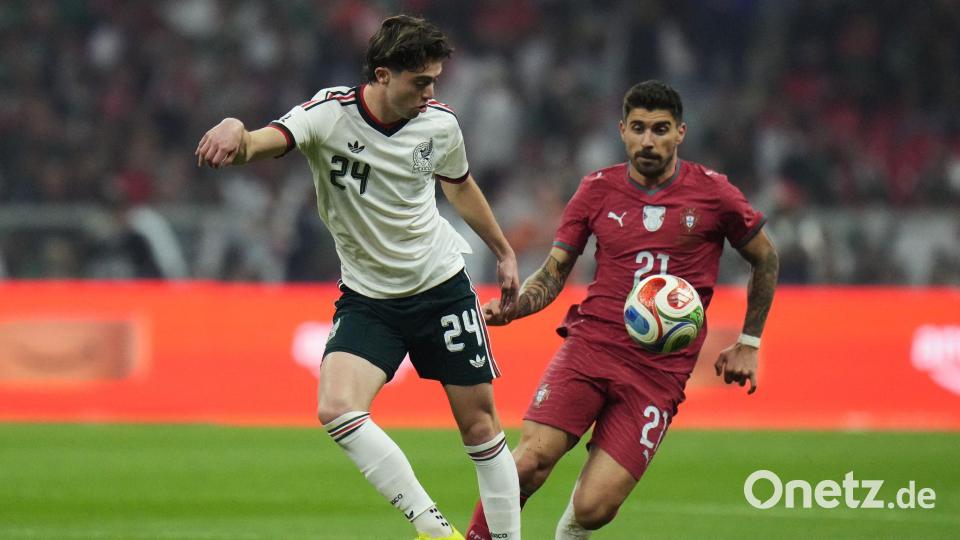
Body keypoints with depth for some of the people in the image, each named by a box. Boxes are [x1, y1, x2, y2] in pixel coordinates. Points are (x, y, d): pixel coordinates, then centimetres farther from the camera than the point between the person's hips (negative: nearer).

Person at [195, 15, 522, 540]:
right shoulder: (331, 114, -18)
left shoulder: (439, 124, -7)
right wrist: (236, 132, -62)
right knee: (336, 409, -23)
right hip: (367, 296, -2)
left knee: (479, 422, 3)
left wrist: (504, 252, 25)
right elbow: (267, 141, -38)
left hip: (443, 287, 2)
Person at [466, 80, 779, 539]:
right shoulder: (597, 190, 7)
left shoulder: (712, 193, 2)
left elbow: (765, 259, 16)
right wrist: (511, 307, -9)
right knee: (532, 458, -24)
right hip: (591, 342, 1)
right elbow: (554, 271, 11)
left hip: (661, 369, -1)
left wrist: (748, 343, 15)